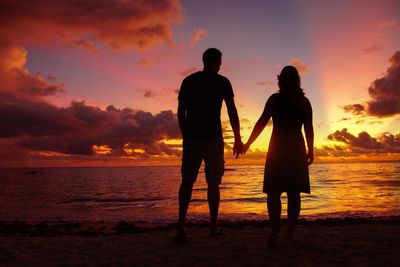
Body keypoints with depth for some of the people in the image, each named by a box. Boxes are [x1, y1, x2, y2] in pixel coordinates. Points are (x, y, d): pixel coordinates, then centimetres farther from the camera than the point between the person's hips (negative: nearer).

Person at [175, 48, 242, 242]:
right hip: (213, 138, -2)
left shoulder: (188, 81, 11)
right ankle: (213, 226, 14)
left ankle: (181, 226, -5)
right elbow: (232, 111, -4)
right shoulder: (222, 82, 3)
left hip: (191, 138, 2)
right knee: (213, 183, 7)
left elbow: (180, 112, 8)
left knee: (187, 181, 4)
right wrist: (238, 139, 1)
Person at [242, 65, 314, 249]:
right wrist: (311, 150, 15)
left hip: (278, 150, -4)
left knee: (273, 192, -1)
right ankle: (290, 233, 12)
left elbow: (262, 122, -9)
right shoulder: (304, 102, 7)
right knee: (293, 192, 9)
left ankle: (275, 229, -15)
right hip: (297, 150, 4)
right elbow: (309, 128, 5)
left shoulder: (275, 99, -4)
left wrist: (247, 144, -5)